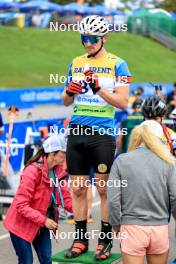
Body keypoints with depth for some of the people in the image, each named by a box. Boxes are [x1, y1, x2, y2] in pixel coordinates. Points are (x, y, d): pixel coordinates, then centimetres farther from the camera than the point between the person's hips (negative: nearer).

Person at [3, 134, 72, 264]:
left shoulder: (58, 171, -3)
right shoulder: (32, 171, -26)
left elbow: (65, 198, -3)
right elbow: (21, 205, -26)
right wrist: (44, 220, -30)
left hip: (41, 224, 7)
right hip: (22, 223, -7)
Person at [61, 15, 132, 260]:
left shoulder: (117, 64, -2)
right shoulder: (76, 63, 13)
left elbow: (123, 102, -8)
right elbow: (66, 102, 17)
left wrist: (99, 89, -22)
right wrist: (69, 92, -6)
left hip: (103, 133, -4)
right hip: (77, 131, 5)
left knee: (104, 188, 0)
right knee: (78, 188, 7)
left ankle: (106, 240, 9)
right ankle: (81, 239, 16)